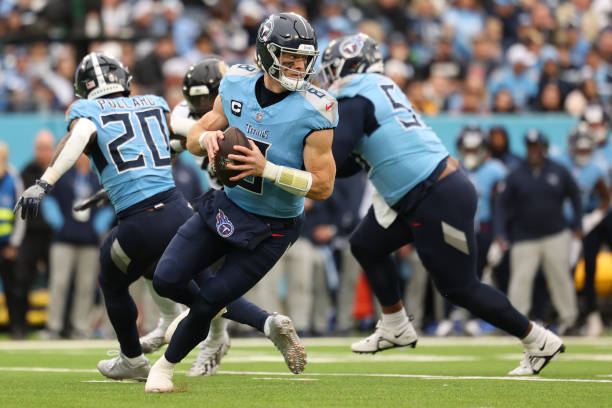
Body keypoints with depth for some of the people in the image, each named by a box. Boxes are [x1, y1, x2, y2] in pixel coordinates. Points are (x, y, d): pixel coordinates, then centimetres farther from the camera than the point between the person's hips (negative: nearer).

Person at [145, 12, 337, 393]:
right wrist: (207, 138, -19)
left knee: (208, 302, -2)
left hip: (271, 229, -5)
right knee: (168, 279, -3)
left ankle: (167, 365, 26)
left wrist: (267, 169, -30)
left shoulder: (314, 112, -21)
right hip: (227, 204, 5)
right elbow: (194, 135, 7)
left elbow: (323, 186, -19)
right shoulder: (238, 84, -7)